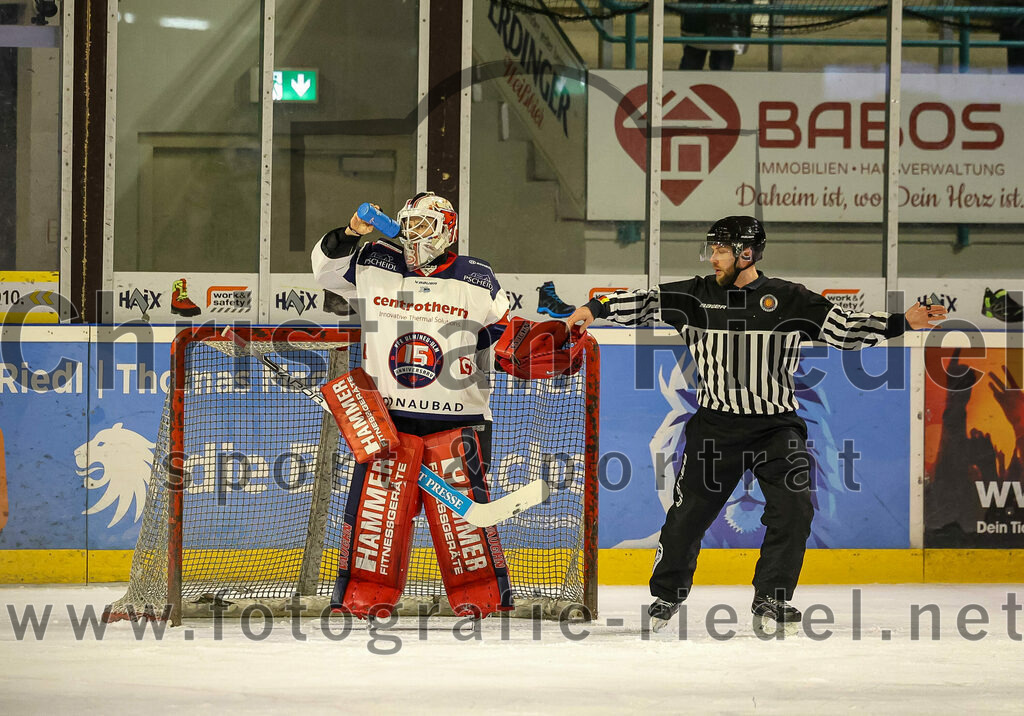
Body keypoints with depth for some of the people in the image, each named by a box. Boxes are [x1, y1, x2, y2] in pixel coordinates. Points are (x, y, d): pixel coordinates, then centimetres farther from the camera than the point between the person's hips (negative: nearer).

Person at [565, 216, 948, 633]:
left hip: (776, 426, -1)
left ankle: (770, 602, 0)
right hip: (716, 426, 1)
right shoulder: (697, 296, 3)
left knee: (794, 508, -15)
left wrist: (903, 323, -13)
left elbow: (845, 330, -3)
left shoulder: (790, 300, -2)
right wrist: (598, 308, -7)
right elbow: (645, 304, 5)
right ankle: (666, 597, 21)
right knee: (689, 512, 0)